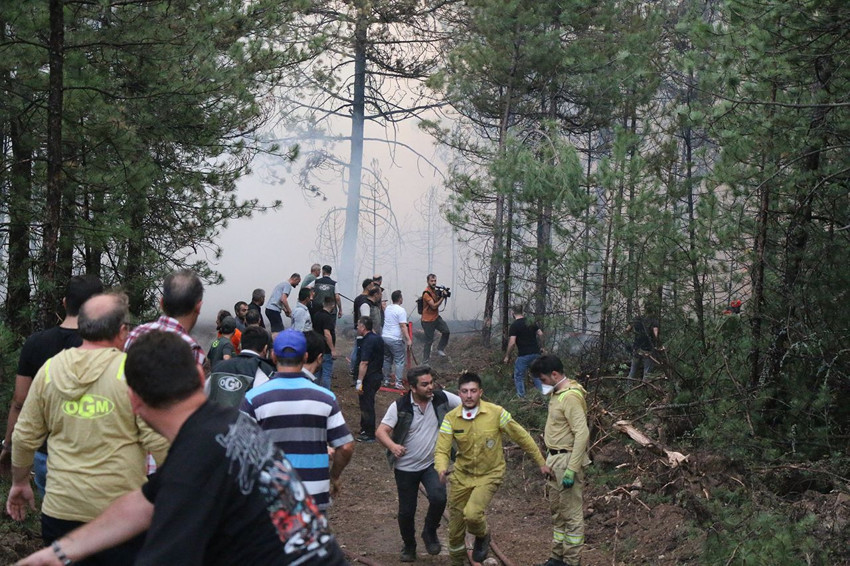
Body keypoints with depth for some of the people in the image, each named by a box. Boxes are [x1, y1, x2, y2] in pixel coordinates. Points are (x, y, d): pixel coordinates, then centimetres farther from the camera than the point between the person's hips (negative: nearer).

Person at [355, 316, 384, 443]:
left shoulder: (367, 342, -21)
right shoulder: (377, 338, 10)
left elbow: (364, 363, -25)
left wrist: (359, 382, -24)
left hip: (369, 378, -10)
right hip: (377, 375, 10)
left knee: (366, 405, -1)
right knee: (366, 404, 21)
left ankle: (369, 435, 5)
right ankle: (365, 429, 32)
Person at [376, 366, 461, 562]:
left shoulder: (442, 398, -9)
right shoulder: (400, 406, -14)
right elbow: (381, 432, -17)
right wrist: (392, 445, -37)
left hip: (432, 464, 1)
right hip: (406, 467, -1)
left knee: (438, 498, -24)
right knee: (406, 511, 9)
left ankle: (430, 532, 7)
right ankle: (409, 545, 38)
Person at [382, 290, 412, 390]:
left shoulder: (387, 308, 13)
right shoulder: (401, 310, -12)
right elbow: (403, 326, -18)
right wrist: (408, 339, -19)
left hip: (384, 337, 8)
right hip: (395, 339, -8)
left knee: (387, 359, 17)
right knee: (399, 361, -1)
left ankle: (386, 380, 22)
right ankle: (398, 383, -5)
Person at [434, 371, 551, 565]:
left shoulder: (496, 413, -17)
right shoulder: (451, 418, -11)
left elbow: (522, 437, -6)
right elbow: (441, 451, -13)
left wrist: (541, 463, 0)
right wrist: (442, 469, -36)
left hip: (489, 475, -3)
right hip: (462, 476, 3)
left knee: (472, 514, -27)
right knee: (455, 529, 10)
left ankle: (482, 536, 9)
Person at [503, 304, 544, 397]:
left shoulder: (514, 325, -10)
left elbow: (512, 343, -14)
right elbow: (540, 334, 9)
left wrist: (507, 356, -5)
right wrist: (538, 346, 22)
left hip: (524, 355, -6)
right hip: (536, 353, 6)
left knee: (519, 377, 7)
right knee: (536, 375, 16)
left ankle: (521, 397, 5)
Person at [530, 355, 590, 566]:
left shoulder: (570, 397, -20)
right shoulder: (558, 393, 10)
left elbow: (582, 434, -25)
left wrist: (571, 470, -26)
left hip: (567, 461, -10)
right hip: (555, 460, 10)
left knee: (571, 514, 0)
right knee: (557, 511, 18)